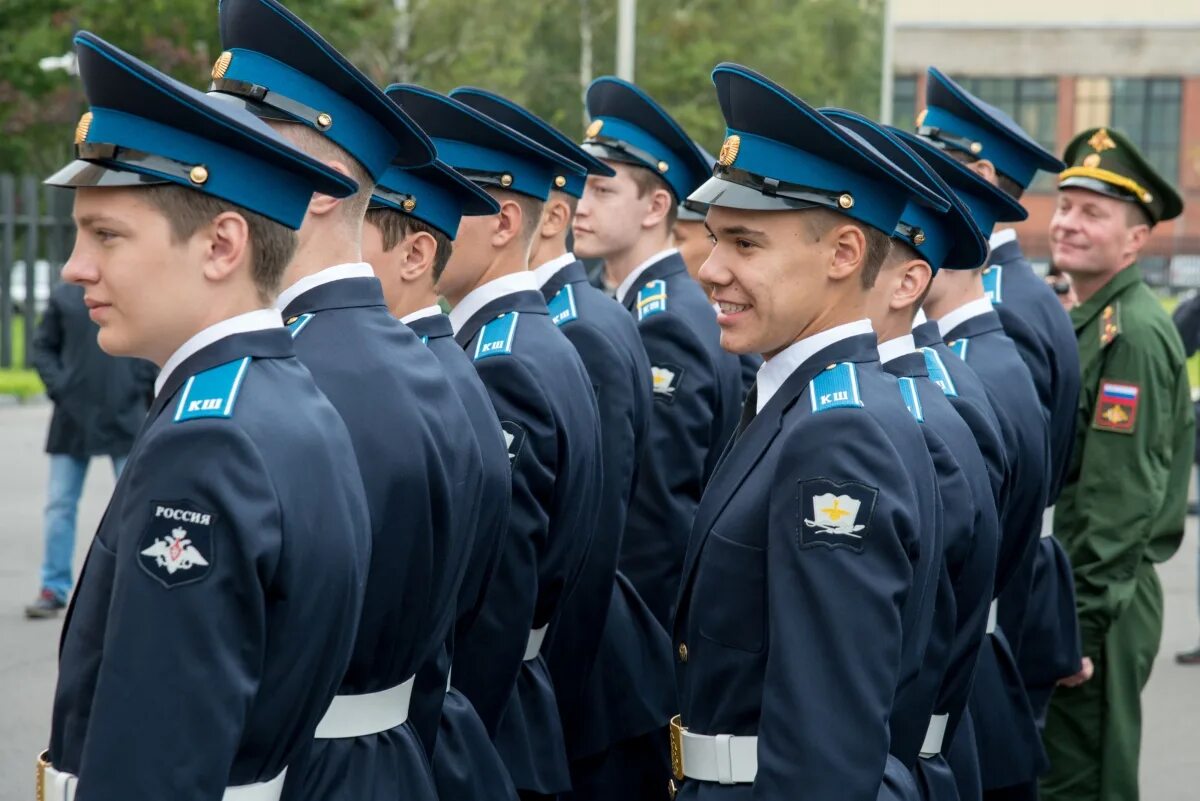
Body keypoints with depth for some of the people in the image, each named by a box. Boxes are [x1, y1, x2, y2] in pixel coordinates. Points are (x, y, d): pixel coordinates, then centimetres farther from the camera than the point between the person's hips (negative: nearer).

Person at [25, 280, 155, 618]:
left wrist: (146, 393, -6)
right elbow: (43, 347, 7)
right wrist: (57, 386, -5)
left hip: (125, 417, -1)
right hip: (73, 416, 2)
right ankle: (54, 589, 12)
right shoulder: (64, 296, 2)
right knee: (59, 504, 4)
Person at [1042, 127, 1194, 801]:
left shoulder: (1134, 335, -16)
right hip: (1072, 596, 10)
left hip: (1100, 608, -10)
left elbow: (1119, 500, -21)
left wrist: (1076, 628, -22)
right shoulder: (1084, 321, 15)